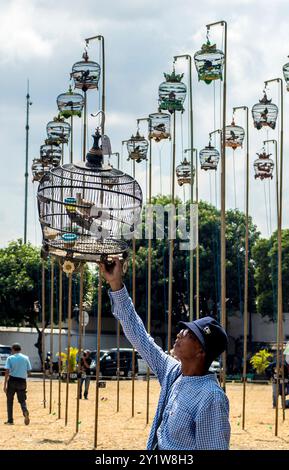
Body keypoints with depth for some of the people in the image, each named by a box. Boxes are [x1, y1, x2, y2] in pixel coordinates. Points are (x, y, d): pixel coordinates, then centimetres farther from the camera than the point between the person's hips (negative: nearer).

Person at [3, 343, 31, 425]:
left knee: (10, 401, 11)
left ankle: (10, 420, 11)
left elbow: (7, 371, -10)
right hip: (22, 381, 2)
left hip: (12, 381, -2)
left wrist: (5, 384, -9)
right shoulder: (26, 358, 5)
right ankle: (25, 413, -22)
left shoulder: (10, 358, -4)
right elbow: (28, 371, 4)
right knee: (22, 400, 8)